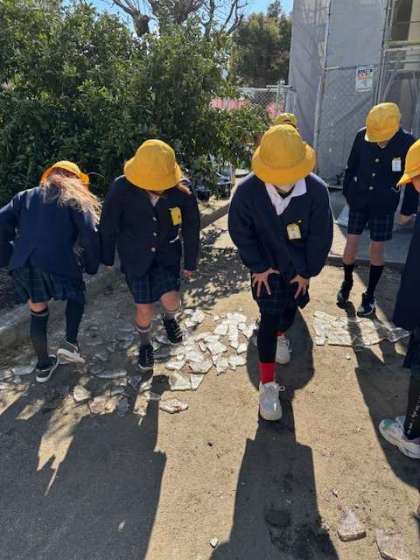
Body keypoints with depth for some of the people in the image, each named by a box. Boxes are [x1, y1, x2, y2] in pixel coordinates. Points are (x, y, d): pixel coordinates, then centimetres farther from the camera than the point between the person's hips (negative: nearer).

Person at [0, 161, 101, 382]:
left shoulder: (26, 196, 23)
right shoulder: (76, 199, 11)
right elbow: (89, 233, -5)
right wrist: (92, 265, 6)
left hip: (23, 266, 4)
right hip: (57, 264, -3)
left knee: (37, 313, 20)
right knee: (76, 295, 26)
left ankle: (43, 366, 31)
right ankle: (70, 343, 13)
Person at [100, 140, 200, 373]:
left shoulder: (182, 193, -21)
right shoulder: (122, 189, -24)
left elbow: (191, 230, -5)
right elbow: (108, 226, -9)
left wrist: (191, 263, 5)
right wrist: (107, 258, 3)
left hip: (167, 253, 1)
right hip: (135, 257, 0)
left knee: (170, 299, -13)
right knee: (144, 308, 2)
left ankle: (170, 318, 28)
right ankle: (145, 344, 34)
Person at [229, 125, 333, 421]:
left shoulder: (317, 190, -25)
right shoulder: (248, 191, -27)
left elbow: (321, 236, -13)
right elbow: (240, 231, -12)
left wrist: (308, 272, -6)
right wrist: (258, 266, -9)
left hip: (299, 266, 2)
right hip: (266, 266, -2)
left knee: (290, 309, 20)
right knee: (269, 317, -4)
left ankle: (280, 335, 58)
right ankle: (268, 384, 9)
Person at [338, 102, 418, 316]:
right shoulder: (361, 136, -11)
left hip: (384, 205, -1)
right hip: (358, 200, 1)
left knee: (376, 250, 4)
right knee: (351, 245, 0)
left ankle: (370, 295, 19)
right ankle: (347, 282, 26)